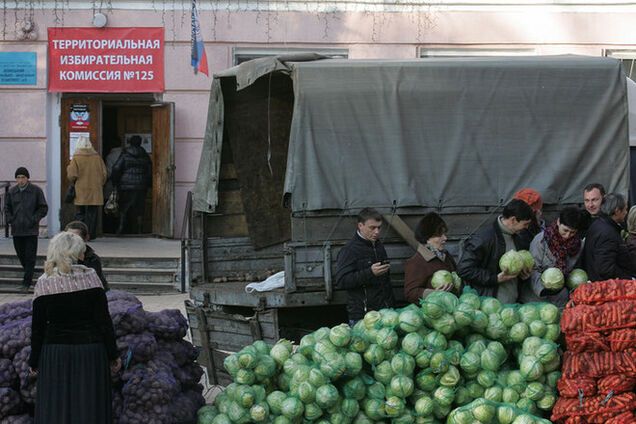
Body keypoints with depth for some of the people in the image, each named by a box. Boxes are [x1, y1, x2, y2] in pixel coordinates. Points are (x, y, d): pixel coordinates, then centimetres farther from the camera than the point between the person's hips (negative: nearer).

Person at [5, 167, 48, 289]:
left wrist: (34, 219, -10)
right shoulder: (12, 191, 7)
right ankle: (29, 273, 32)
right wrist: (10, 220, 0)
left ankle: (27, 282, -5)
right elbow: (7, 207, 16)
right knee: (20, 254, 11)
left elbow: (43, 208, 0)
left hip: (31, 230, -4)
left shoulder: (36, 191, -3)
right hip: (16, 230, 4)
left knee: (30, 256, -5)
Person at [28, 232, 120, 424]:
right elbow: (104, 320, -5)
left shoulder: (44, 283, -5)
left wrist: (34, 362, 8)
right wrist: (113, 355, 3)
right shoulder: (90, 277, -6)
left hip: (55, 356, 0)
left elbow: (37, 328, -2)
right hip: (90, 351, 0)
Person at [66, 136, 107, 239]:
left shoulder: (76, 158, -9)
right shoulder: (97, 157, -1)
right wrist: (100, 184, 17)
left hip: (80, 192, -2)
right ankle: (91, 234, 8)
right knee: (92, 213, 8)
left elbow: (72, 175, -11)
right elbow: (104, 174, 3)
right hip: (95, 192, 2)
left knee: (80, 213, 7)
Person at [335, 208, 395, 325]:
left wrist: (392, 303, 25)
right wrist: (370, 273, -25)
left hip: (385, 311, 7)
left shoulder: (378, 246, 17)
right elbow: (340, 281, -19)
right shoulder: (349, 250, -9)